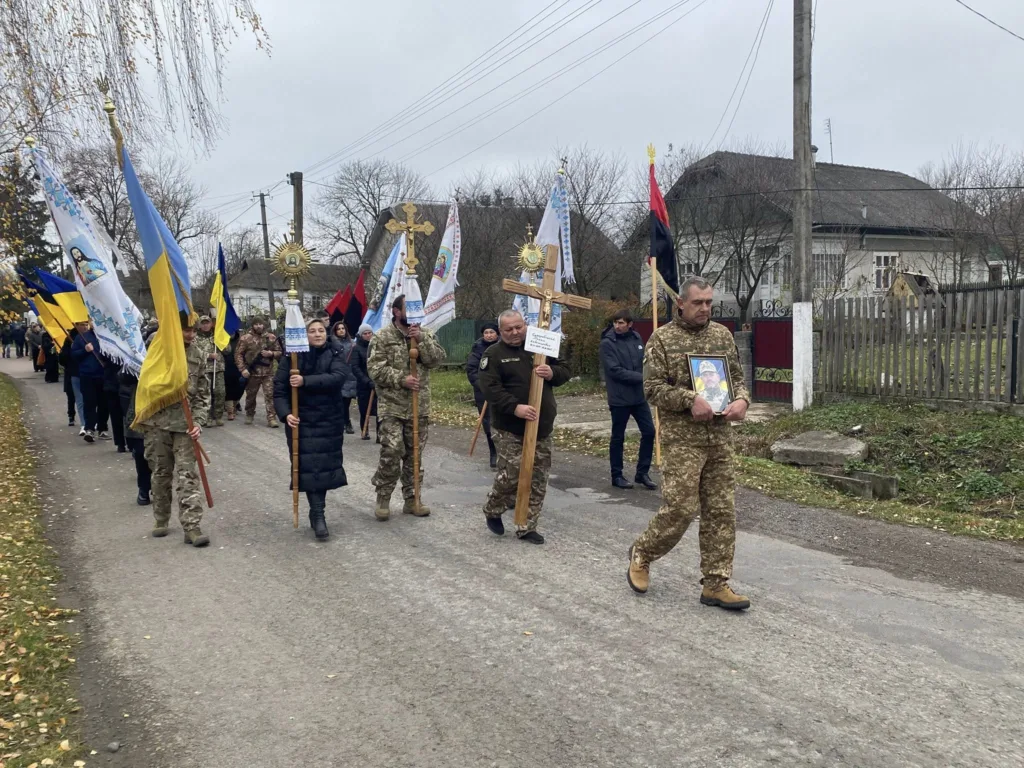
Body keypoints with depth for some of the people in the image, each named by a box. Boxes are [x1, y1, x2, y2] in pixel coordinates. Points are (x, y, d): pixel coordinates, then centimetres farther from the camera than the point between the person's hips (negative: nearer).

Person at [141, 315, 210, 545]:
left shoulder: (198, 355, 5)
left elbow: (203, 393, 6)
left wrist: (198, 421, -5)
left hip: (185, 422, 0)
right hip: (157, 420, 0)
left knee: (187, 473, -6)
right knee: (161, 473, 10)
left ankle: (192, 526, -8)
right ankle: (161, 520, 24)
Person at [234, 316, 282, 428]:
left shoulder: (272, 338, 4)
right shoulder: (246, 338, -2)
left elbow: (279, 352, 9)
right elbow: (238, 354, -3)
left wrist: (271, 353, -12)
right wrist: (243, 369, -12)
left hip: (268, 372, 0)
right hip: (252, 373, 0)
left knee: (270, 395, -7)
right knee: (250, 395, 12)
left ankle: (271, 418, -6)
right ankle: (249, 415, 32)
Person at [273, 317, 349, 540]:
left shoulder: (335, 354, 0)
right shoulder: (294, 355, 0)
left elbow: (338, 377, -20)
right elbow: (279, 388, -2)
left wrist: (306, 381, -27)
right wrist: (285, 414, -17)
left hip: (329, 421, 1)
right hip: (302, 421, -1)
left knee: (325, 465, 5)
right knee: (309, 466, -7)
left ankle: (316, 513, 23)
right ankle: (318, 515, -1)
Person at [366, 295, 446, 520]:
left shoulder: (425, 334, 9)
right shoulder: (383, 337, -4)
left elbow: (438, 359, -4)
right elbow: (375, 368, -11)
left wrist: (422, 339, -16)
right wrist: (401, 379, -20)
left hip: (419, 407, 4)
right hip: (392, 406, -4)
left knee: (414, 454, 10)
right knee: (392, 452, -13)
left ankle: (412, 499, 20)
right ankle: (383, 498, 4)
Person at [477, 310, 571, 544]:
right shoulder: (494, 354, -3)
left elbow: (566, 370, 12)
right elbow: (489, 387, -15)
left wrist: (552, 373, -12)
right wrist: (515, 407, -27)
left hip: (542, 428, 5)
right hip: (509, 429, -5)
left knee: (538, 480, 4)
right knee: (511, 476, -8)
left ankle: (527, 527, 15)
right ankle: (492, 511, 21)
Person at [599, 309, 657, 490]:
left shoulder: (636, 338, 5)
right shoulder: (607, 344, -12)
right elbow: (615, 371, -18)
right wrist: (641, 377, -18)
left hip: (639, 396, 6)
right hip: (619, 399, -6)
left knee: (649, 431, 6)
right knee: (618, 438, 6)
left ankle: (642, 472, 19)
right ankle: (617, 476, 18)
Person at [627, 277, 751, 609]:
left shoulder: (722, 334, 12)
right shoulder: (662, 338, -3)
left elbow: (737, 376, 18)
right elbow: (652, 388, -8)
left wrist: (742, 399, -4)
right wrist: (690, 399, -21)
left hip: (720, 437, 5)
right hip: (682, 438, -5)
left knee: (721, 511, 5)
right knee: (680, 507, -7)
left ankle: (716, 584, 14)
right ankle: (641, 554, 20)